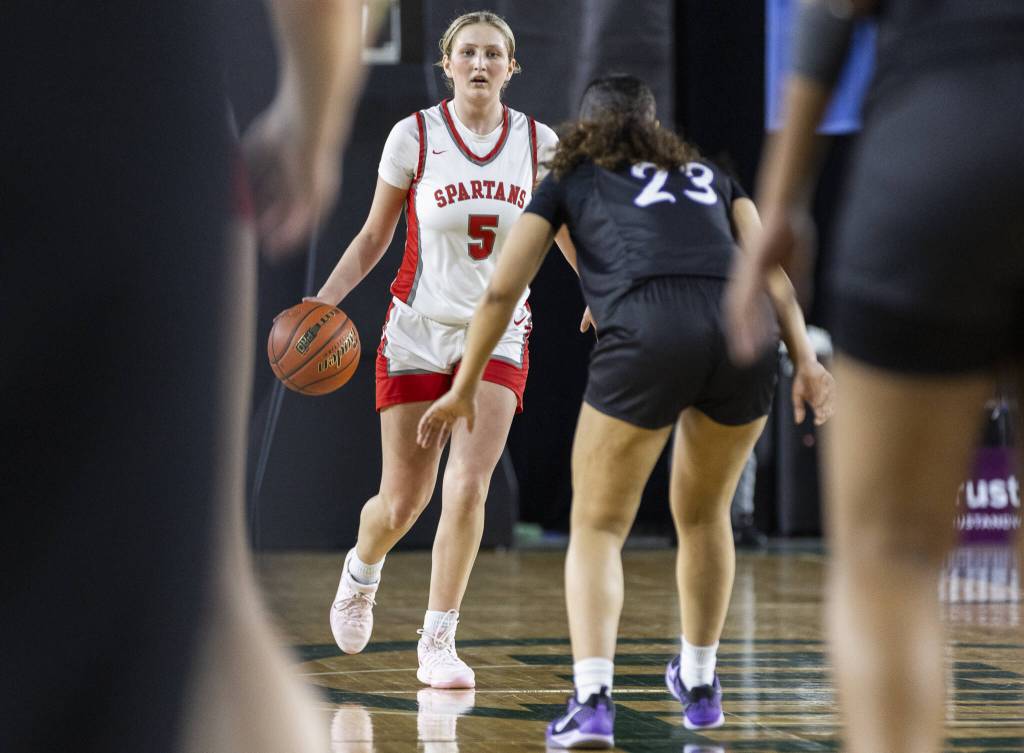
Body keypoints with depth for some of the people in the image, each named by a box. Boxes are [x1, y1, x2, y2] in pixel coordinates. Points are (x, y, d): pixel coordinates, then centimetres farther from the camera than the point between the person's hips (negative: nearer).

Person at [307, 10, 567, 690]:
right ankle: (361, 574, 38)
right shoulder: (415, 136, -7)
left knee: (468, 485, -15)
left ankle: (438, 644, -4)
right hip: (419, 329, -1)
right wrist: (324, 300, -9)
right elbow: (375, 237, 2)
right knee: (403, 501, 3)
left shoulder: (538, 143, -2)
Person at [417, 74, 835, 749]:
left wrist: (464, 388, 32)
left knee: (598, 527, 9)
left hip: (647, 336, -3)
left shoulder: (570, 181, 26)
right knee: (704, 514, 26)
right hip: (745, 335, 3)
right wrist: (806, 362, 10)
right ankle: (699, 685, 39)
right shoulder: (709, 175, 33)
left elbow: (502, 292, 24)